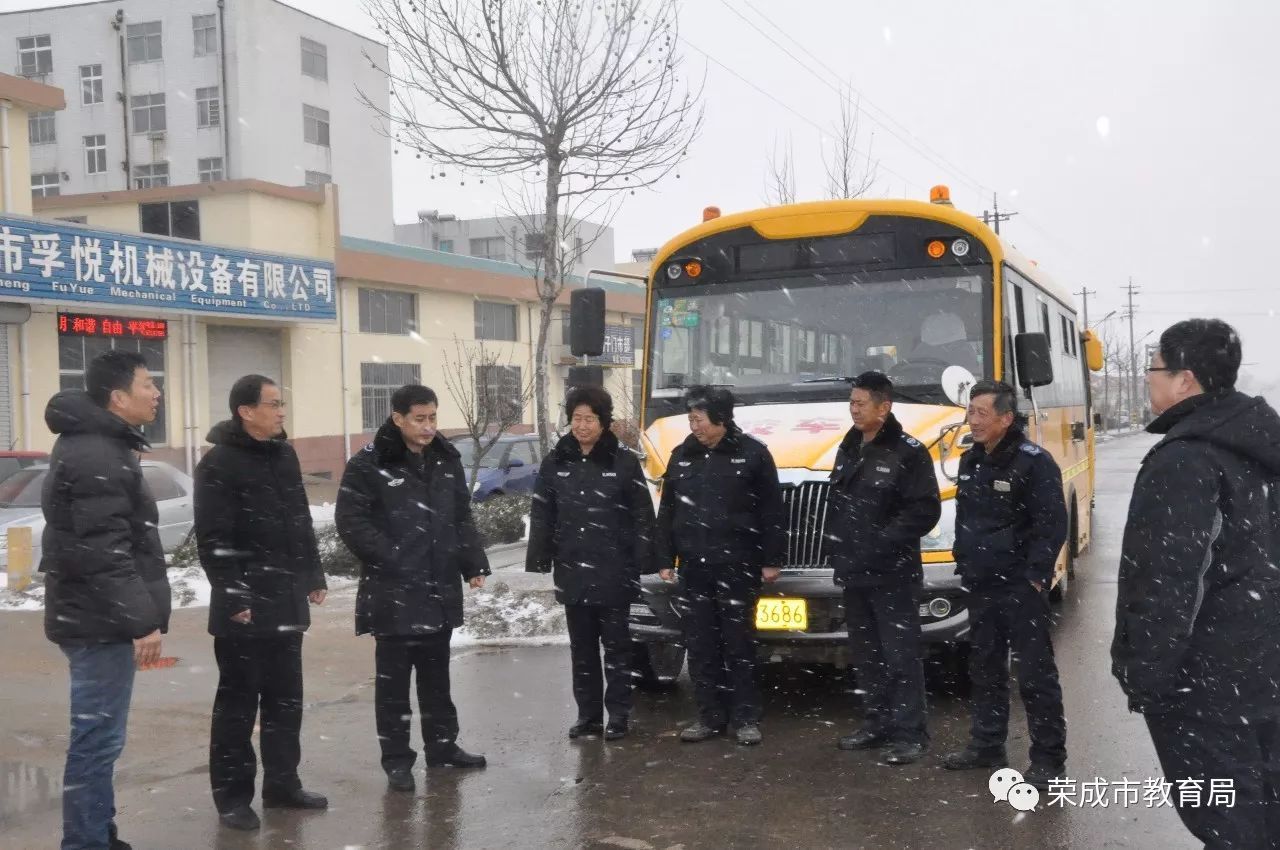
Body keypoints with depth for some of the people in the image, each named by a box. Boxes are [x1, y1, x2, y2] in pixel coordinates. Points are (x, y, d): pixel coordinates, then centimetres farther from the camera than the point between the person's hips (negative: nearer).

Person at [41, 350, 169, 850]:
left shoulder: (99, 446, 16)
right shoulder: (97, 457, -18)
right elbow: (104, 553, -24)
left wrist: (137, 615, 22)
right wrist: (141, 620, -22)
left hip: (94, 617, 11)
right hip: (100, 621, -11)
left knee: (97, 737, 17)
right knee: (97, 738, -5)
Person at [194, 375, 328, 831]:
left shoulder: (284, 455, 12)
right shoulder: (219, 463, -12)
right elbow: (212, 538, -16)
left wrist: (313, 576, 16)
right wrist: (233, 596, -19)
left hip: (286, 601, 7)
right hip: (244, 605, -7)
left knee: (286, 699, 13)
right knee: (238, 702, 1)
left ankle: (282, 784, 24)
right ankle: (232, 796, 11)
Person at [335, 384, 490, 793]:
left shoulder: (447, 459, 9)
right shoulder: (369, 464, -10)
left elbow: (462, 516, 14)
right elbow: (350, 521, -13)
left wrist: (474, 564, 6)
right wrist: (389, 559, -17)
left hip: (440, 589, 6)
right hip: (393, 591, -5)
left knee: (436, 674, 17)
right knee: (394, 678, 3)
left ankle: (442, 745, 29)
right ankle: (396, 759, 13)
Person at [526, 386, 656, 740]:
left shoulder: (623, 461, -5)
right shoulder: (556, 462, 4)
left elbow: (642, 516, -5)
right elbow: (542, 516, 7)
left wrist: (643, 563, -10)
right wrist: (539, 562, 2)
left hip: (614, 574, -3)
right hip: (572, 572, 4)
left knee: (616, 645, 6)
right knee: (581, 647, 11)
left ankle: (618, 715, 14)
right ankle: (588, 714, 20)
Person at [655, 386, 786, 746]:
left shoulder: (752, 453, -4)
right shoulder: (682, 456, 9)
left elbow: (771, 511, -4)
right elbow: (667, 512, 12)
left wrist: (771, 559, -6)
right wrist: (664, 559, 9)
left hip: (738, 567, -4)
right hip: (694, 568, 4)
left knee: (739, 644, 3)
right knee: (700, 645, 7)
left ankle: (746, 717, 12)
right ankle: (710, 716, 17)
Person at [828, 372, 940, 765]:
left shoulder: (908, 452, -10)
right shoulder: (849, 449, 13)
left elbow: (925, 510, -15)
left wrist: (885, 539, -19)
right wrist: (838, 544, 8)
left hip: (893, 574, -7)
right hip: (854, 571, 8)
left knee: (901, 653, -2)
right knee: (865, 654, 14)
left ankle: (910, 733, 5)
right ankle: (877, 724, 26)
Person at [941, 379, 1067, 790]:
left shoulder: (1033, 462, -15)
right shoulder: (971, 461, 10)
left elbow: (1054, 524, -17)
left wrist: (1036, 576, -17)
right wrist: (964, 562, 15)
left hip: (1020, 588, -8)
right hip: (981, 587, 8)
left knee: (1035, 674, -2)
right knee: (984, 669, 16)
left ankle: (1048, 758, 7)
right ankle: (986, 744, 28)